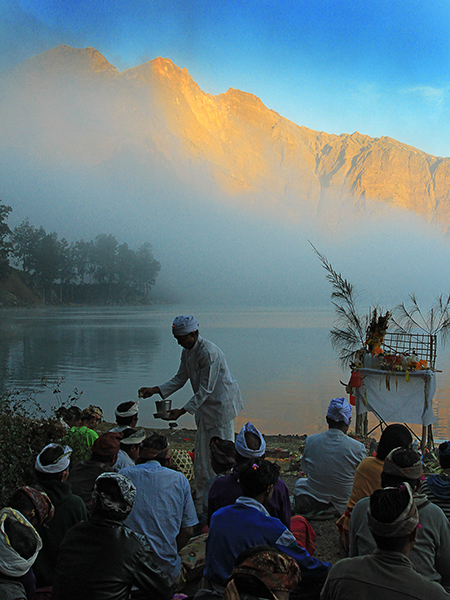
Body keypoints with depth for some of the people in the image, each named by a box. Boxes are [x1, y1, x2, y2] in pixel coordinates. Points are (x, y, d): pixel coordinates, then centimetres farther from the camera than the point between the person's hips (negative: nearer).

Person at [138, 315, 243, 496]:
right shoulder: (187, 351, 3)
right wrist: (155, 390, -3)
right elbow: (179, 379, 9)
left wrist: (182, 411, -25)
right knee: (202, 450, 12)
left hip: (221, 404, -9)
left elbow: (205, 389, -25)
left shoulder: (209, 353, -26)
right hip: (206, 406, 9)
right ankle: (204, 494, 23)